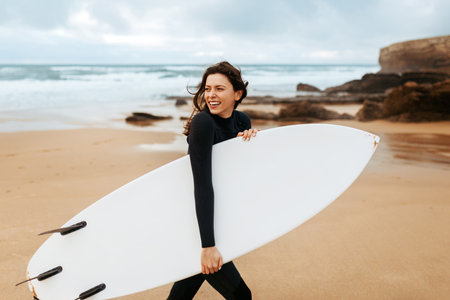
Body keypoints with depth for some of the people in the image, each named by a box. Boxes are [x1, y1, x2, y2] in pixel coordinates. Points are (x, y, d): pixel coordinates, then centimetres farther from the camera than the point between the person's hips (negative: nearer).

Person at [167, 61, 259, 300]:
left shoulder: (241, 121, 0)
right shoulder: (203, 122, -23)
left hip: (217, 215, 7)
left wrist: (250, 139, -13)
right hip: (194, 220, -7)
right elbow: (202, 185, -30)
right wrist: (208, 245, -34)